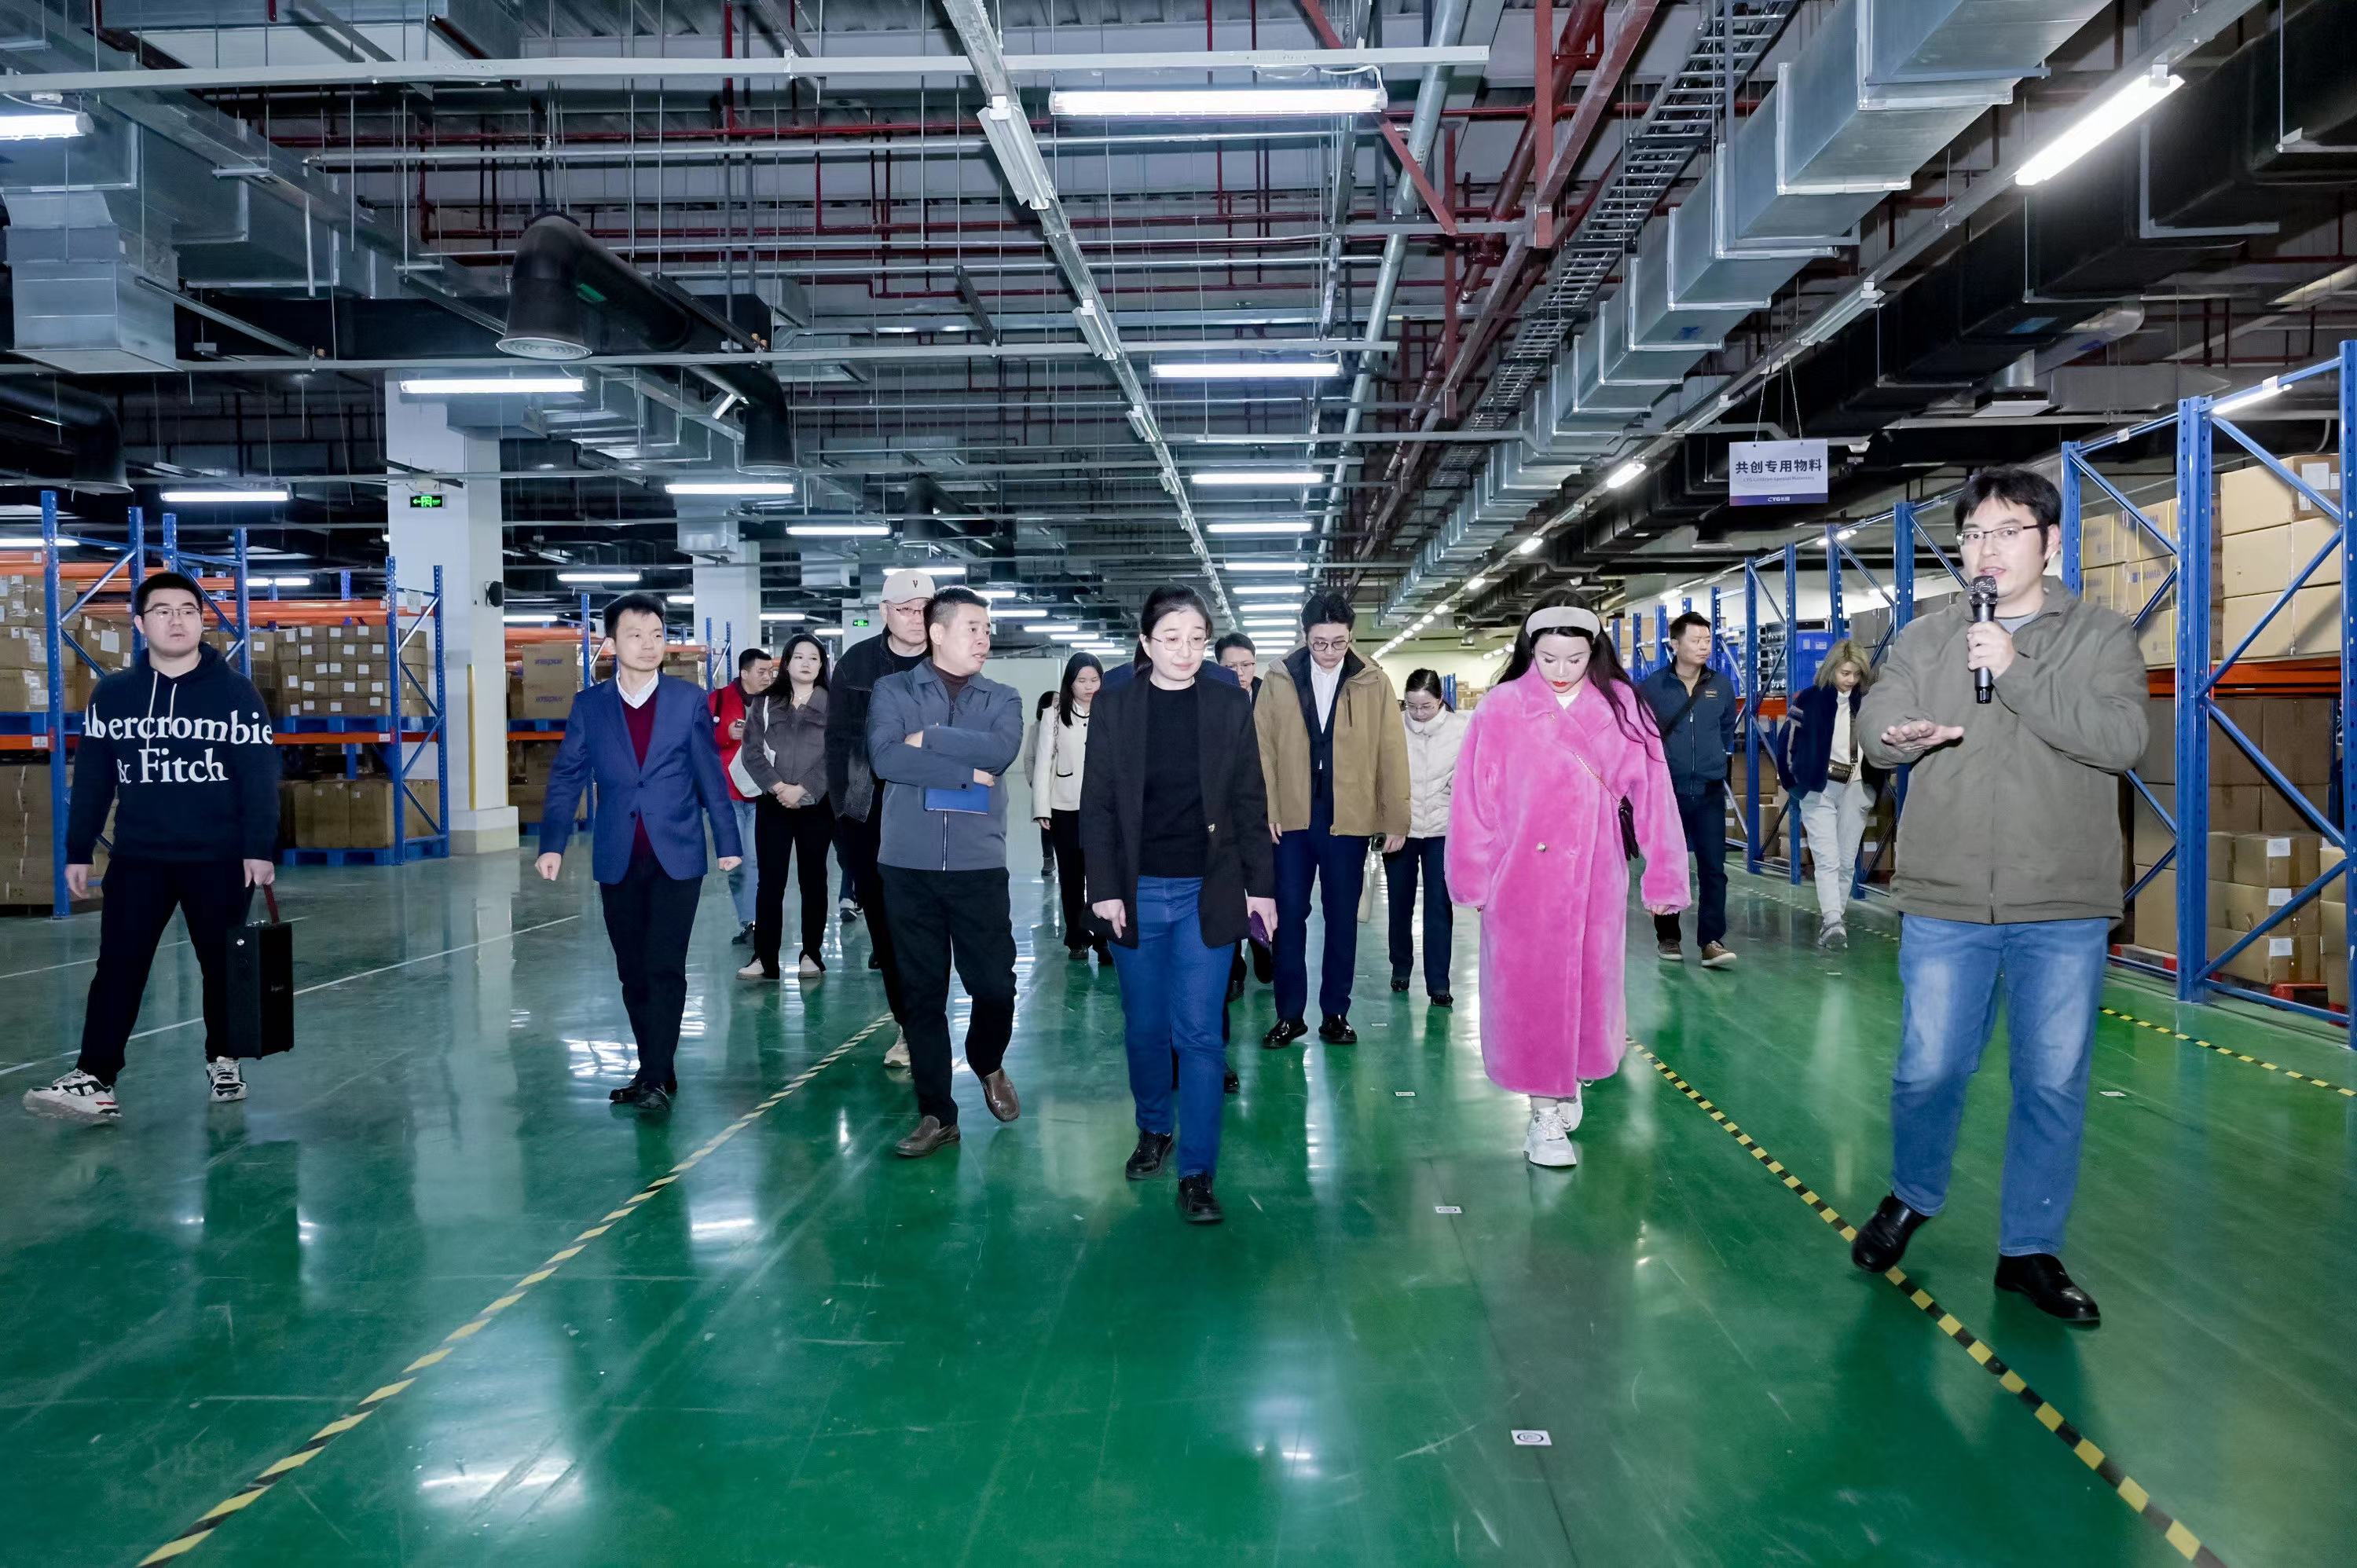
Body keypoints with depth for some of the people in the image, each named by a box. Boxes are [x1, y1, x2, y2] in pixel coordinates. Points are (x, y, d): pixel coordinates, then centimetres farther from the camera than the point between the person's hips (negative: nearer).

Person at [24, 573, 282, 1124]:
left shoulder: (235, 692, -4)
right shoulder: (112, 694, 5)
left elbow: (260, 775, -6)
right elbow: (91, 777, 8)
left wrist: (260, 849, -12)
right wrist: (78, 851, 6)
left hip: (219, 858, -2)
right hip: (137, 858, 2)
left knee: (223, 965, 8)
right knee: (118, 967, -4)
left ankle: (223, 1062, 23)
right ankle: (94, 1081, -5)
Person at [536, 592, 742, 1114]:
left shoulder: (689, 700, 0)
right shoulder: (589, 705, 4)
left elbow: (710, 775, 3)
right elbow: (566, 778, 4)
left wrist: (728, 841, 3)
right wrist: (553, 844, -6)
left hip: (677, 856, -2)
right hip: (618, 861, 3)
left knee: (664, 968, -7)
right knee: (633, 971, 9)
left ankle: (656, 1078, -2)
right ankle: (653, 1068, 20)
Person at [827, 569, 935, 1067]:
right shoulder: (856, 664, 1)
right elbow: (839, 739, 2)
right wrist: (843, 803, -3)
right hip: (866, 816, 2)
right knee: (884, 925, 5)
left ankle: (916, 1028, 8)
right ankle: (911, 1027, 14)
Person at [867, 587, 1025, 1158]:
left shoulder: (1002, 699, 9)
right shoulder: (893, 690, 4)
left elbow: (1001, 751, -12)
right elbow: (884, 757, -13)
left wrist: (929, 738, -9)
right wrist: (966, 772, -12)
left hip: (980, 864, 1)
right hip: (908, 864, -1)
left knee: (995, 984, 1)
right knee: (921, 992, 5)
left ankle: (988, 1066, 33)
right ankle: (936, 1114, 16)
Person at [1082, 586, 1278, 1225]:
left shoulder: (1231, 705, 1)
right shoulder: (1115, 708, 0)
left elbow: (1250, 801, 3)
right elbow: (1097, 806, 0)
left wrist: (1260, 884, 0)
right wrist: (1104, 888, -6)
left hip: (1208, 893, -1)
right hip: (1136, 893, 1)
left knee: (1199, 1033, -3)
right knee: (1145, 1027, 12)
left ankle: (1197, 1173, 4)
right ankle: (1153, 1130, 34)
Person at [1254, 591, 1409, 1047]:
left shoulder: (1373, 683, -1)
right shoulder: (1278, 680, 0)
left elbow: (1392, 753, -1)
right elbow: (1263, 747, 0)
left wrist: (1396, 820, -3)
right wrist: (1266, 810, -7)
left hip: (1349, 818, 0)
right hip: (1291, 817, 0)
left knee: (1342, 919, 9)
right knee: (1289, 914, 5)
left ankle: (1335, 1013, 20)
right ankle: (1290, 1014, 16)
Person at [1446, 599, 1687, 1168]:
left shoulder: (1621, 706, -1)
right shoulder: (1503, 707, -6)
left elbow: (1651, 792, -1)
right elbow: (1474, 799, -5)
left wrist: (1664, 877, -3)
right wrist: (1474, 879, -4)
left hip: (1595, 880, 2)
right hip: (1522, 880, -2)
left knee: (1591, 985, 13)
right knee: (1532, 992, 3)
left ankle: (1572, 1081, 38)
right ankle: (1546, 1116, 14)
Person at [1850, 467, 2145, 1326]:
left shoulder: (2101, 637, 2)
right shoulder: (1925, 637, 7)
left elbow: (2121, 739, -12)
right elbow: (1875, 719, -5)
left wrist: (2017, 673, -21)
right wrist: (1902, 734, -29)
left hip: (2064, 910, 0)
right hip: (1945, 902, 1)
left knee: (2053, 1084, 6)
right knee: (1929, 1070, 5)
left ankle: (2031, 1249, 22)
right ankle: (1913, 1197, 33)